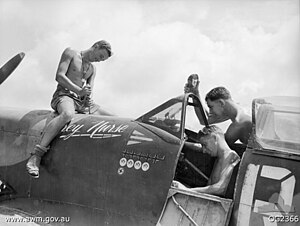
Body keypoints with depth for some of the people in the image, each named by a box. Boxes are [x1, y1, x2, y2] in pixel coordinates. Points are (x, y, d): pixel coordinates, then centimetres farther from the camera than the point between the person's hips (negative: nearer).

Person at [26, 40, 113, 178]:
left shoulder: (92, 69, 23)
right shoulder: (70, 53, 5)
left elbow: (89, 93, 13)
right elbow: (59, 76, -8)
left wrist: (88, 92, -12)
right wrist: (79, 90, -17)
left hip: (83, 102, 7)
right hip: (64, 95, -6)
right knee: (68, 114, -43)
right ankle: (36, 157, -43)